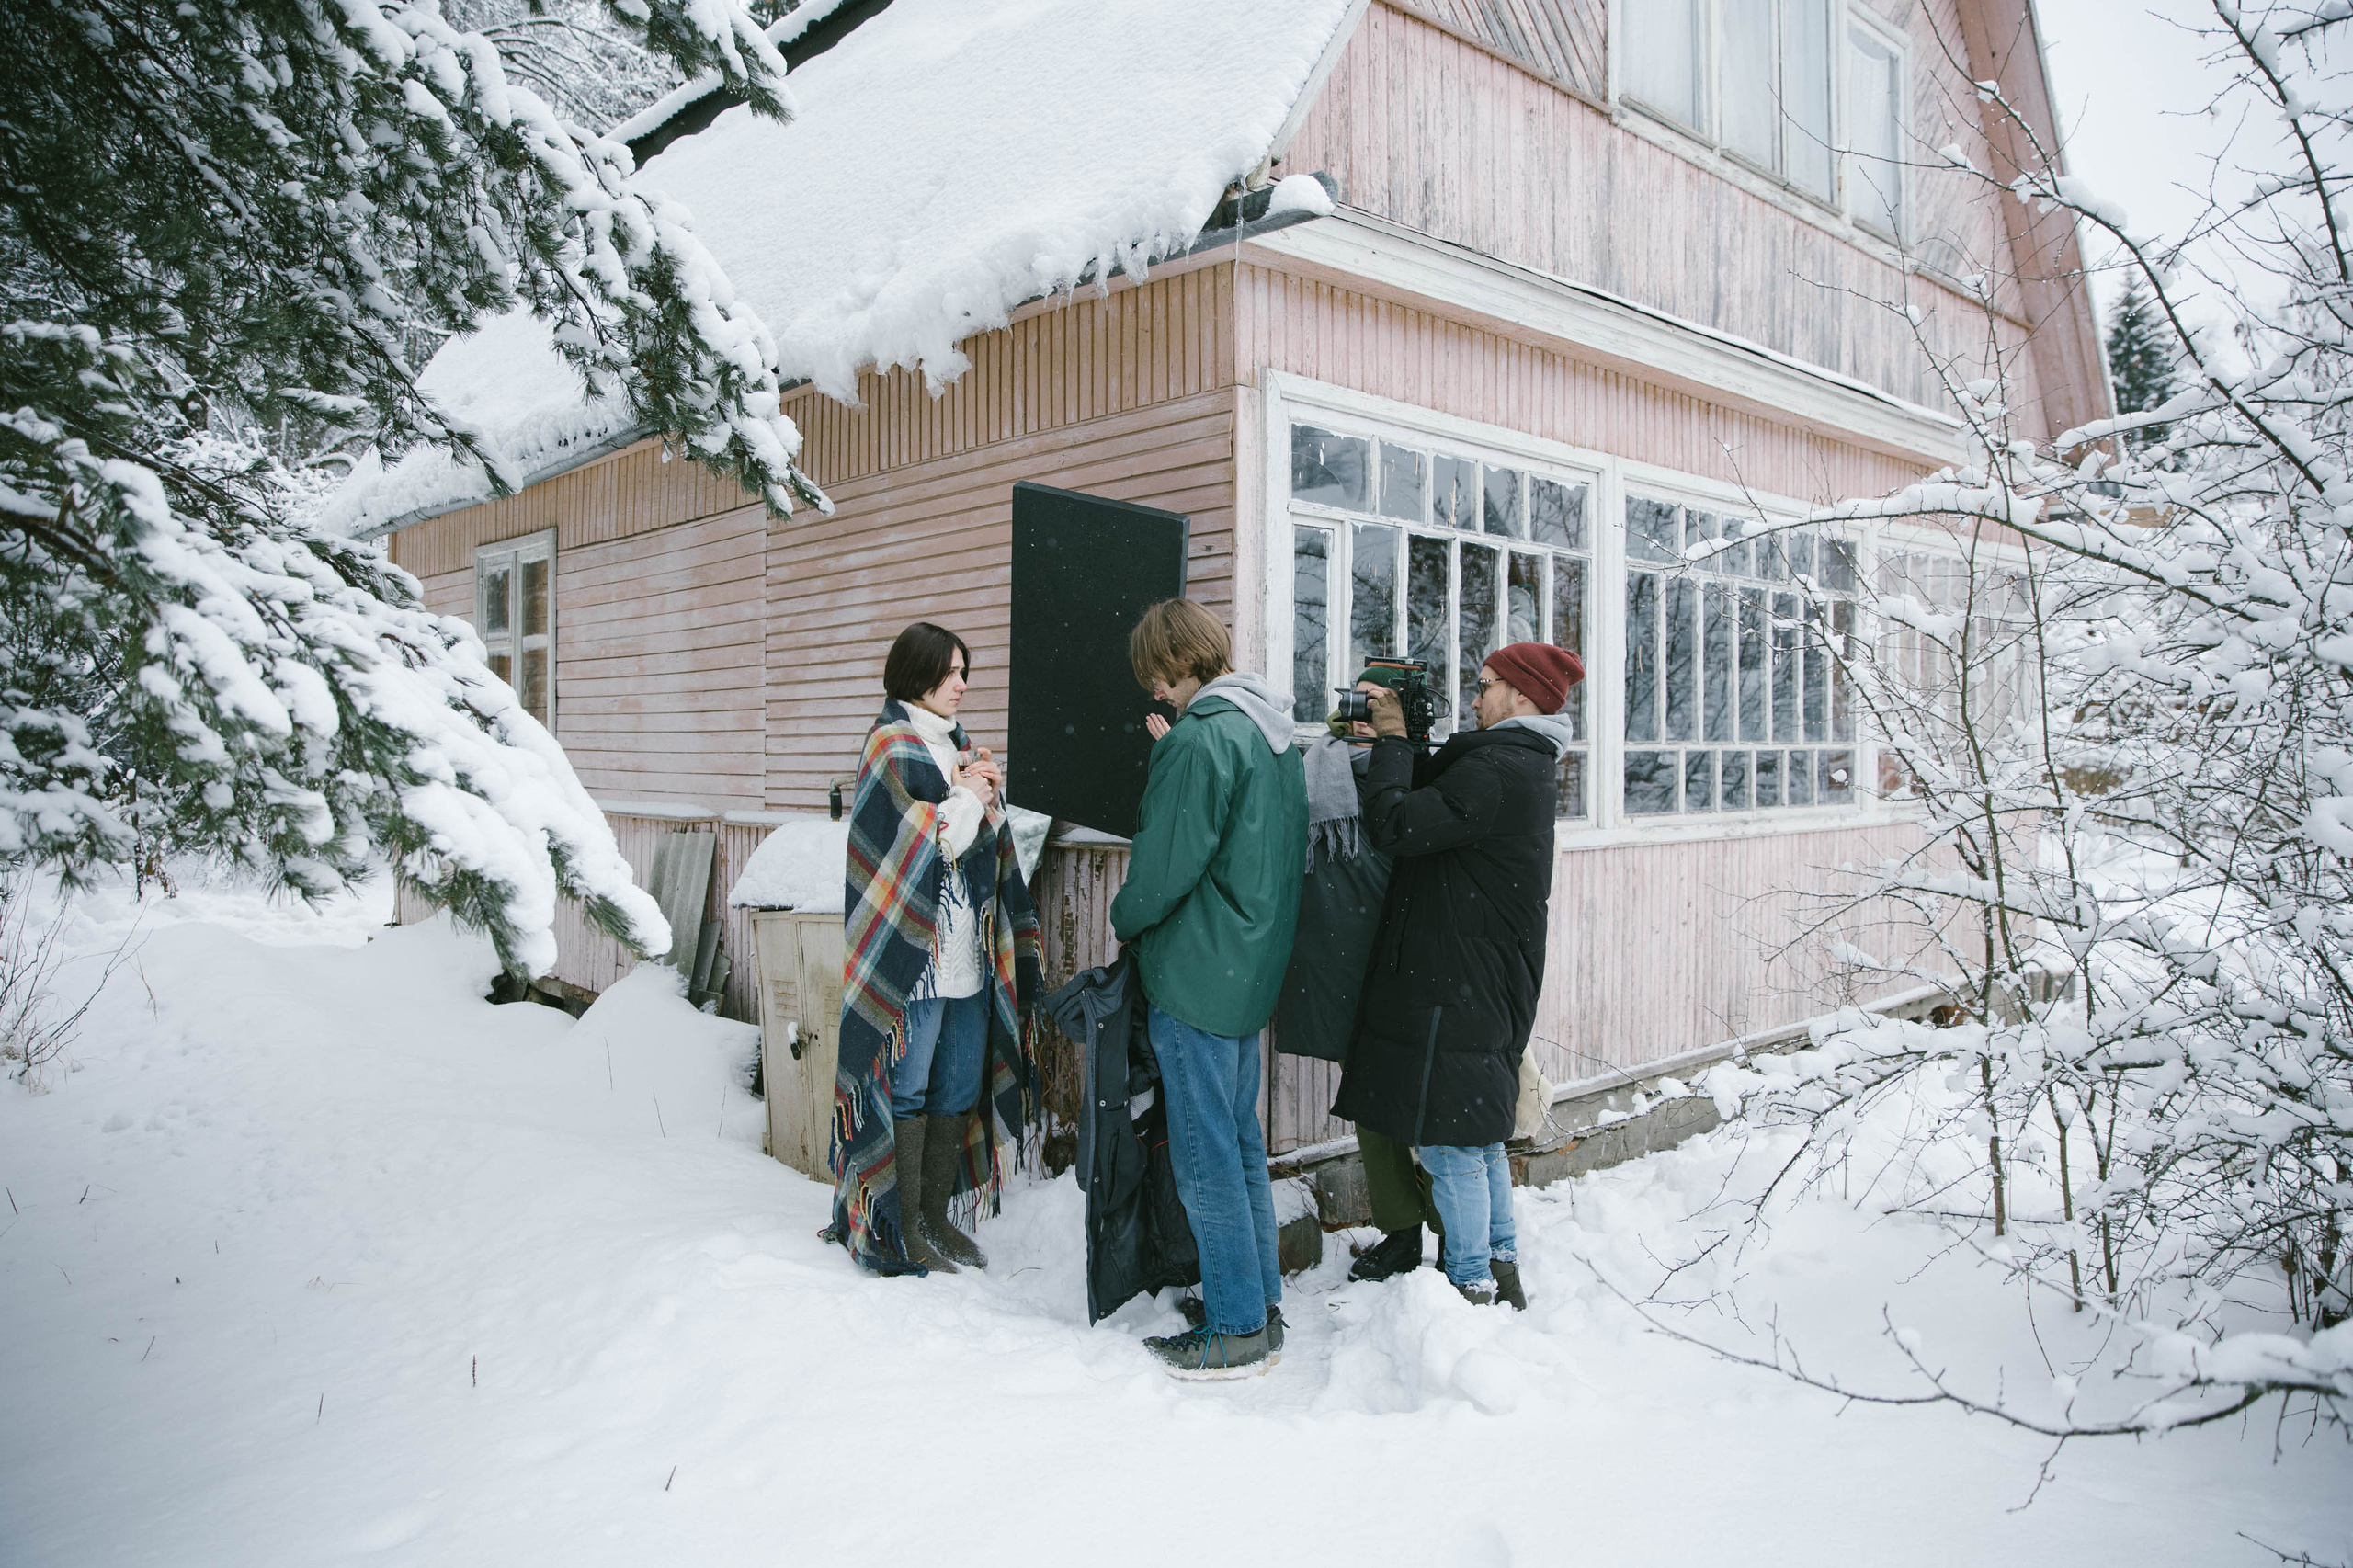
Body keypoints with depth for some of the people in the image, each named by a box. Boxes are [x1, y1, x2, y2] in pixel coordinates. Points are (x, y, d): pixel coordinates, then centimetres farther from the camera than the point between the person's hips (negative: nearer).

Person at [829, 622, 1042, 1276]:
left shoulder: (959, 744, 16)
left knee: (959, 1090, 12)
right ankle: (902, 1229, 11)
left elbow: (990, 845, 15)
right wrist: (968, 795, -4)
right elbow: (921, 842, -16)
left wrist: (986, 796, -3)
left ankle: (937, 1216, 23)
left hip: (969, 956, 8)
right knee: (909, 1089, 1)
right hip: (914, 956, -8)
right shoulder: (890, 745, -7)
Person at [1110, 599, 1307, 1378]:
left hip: (1197, 975, -10)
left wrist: (1125, 916, -1)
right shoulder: (1272, 731, 12)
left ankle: (1235, 1331, 10)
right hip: (1254, 969, 10)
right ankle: (1261, 1305, 27)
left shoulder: (1200, 738, -18)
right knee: (1240, 1141, 18)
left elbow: (1166, 866, -19)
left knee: (1205, 1155, 0)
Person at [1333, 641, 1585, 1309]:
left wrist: (1393, 740, -10)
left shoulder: (1496, 770, -19)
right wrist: (1391, 738, 5)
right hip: (1491, 984, 10)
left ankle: (1473, 1286, 9)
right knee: (1478, 1131, 20)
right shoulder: (1530, 765, 13)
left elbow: (1395, 827, -22)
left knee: (1447, 1137, -1)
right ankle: (1501, 1266, 30)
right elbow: (1439, 800, 15)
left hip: (1455, 986, -10)